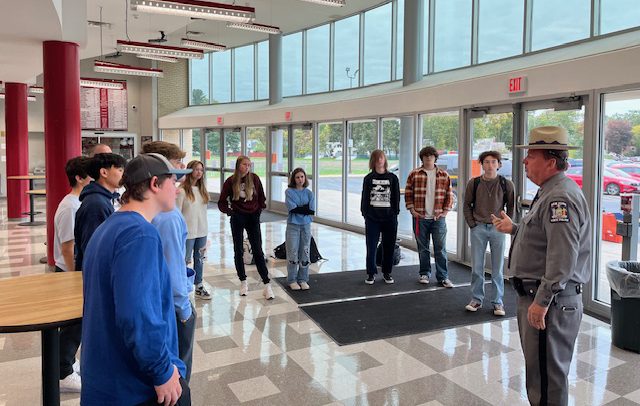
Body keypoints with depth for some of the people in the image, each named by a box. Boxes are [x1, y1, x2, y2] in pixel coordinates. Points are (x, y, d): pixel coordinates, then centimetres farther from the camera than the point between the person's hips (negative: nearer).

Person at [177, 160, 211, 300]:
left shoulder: (202, 189, 8)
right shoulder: (182, 190, -12)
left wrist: (205, 231, 11)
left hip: (202, 231, 6)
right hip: (188, 232, -6)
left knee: (200, 259, 14)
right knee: (185, 261, 2)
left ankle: (199, 286, 26)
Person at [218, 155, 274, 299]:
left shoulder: (254, 178, -2)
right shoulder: (230, 181, -5)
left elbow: (261, 196, 10)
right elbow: (222, 202, 1)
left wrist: (260, 209, 1)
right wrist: (229, 211, -13)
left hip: (253, 217, 0)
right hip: (237, 218, 0)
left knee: (258, 250, -2)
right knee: (238, 250, 8)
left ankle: (267, 285, -2)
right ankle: (243, 282, 22)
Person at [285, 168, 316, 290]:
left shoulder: (309, 193, 5)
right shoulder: (289, 192, -2)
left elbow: (312, 210, -5)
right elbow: (292, 208, -14)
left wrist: (298, 208, -12)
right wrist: (305, 207, -10)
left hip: (306, 226, 3)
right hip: (293, 226, -3)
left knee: (305, 253, 6)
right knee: (293, 254, 0)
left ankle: (303, 279, 17)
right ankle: (292, 280, 11)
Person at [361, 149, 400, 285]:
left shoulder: (392, 178, 5)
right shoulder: (368, 178, 4)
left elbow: (396, 197, 5)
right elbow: (364, 197, 4)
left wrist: (395, 213, -2)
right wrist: (365, 213, -3)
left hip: (390, 218, 1)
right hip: (372, 218, 0)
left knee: (389, 246, 7)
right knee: (371, 246, 1)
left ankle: (387, 273, 21)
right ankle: (371, 273, 14)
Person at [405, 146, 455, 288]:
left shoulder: (444, 175, 5)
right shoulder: (414, 174, 3)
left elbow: (449, 195, 7)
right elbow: (408, 193, 5)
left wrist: (445, 211, -1)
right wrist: (412, 209, -3)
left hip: (438, 217, 0)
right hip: (420, 217, 0)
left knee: (440, 248, 1)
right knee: (423, 248, 10)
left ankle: (443, 277, 8)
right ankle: (425, 274, 23)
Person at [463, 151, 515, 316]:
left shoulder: (506, 184, -2)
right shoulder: (474, 183, 0)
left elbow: (511, 206, 6)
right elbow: (467, 205, 8)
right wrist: (472, 223, 0)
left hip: (497, 229, -1)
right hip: (478, 228, 1)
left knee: (497, 268, 6)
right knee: (476, 267, 7)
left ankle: (497, 302, 17)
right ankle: (476, 299, 20)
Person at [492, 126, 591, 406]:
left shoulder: (560, 197, -20)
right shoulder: (550, 193, 14)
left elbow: (563, 258, -27)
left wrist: (542, 301, -26)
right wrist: (514, 229, 20)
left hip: (550, 300, -11)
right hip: (535, 294, 11)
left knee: (547, 375, 0)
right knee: (538, 369, 24)